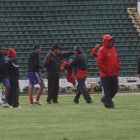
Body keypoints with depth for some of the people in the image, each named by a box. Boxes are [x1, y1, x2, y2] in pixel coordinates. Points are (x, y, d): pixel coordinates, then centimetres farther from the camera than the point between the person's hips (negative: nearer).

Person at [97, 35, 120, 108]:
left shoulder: (114, 50, 15)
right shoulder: (102, 50, -8)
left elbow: (117, 60, 22)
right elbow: (99, 63, -12)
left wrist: (118, 69, 9)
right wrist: (105, 71, -15)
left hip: (114, 74, 7)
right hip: (105, 75, -7)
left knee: (115, 88, 7)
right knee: (107, 90, -5)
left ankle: (105, 99, 23)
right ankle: (109, 103, 2)